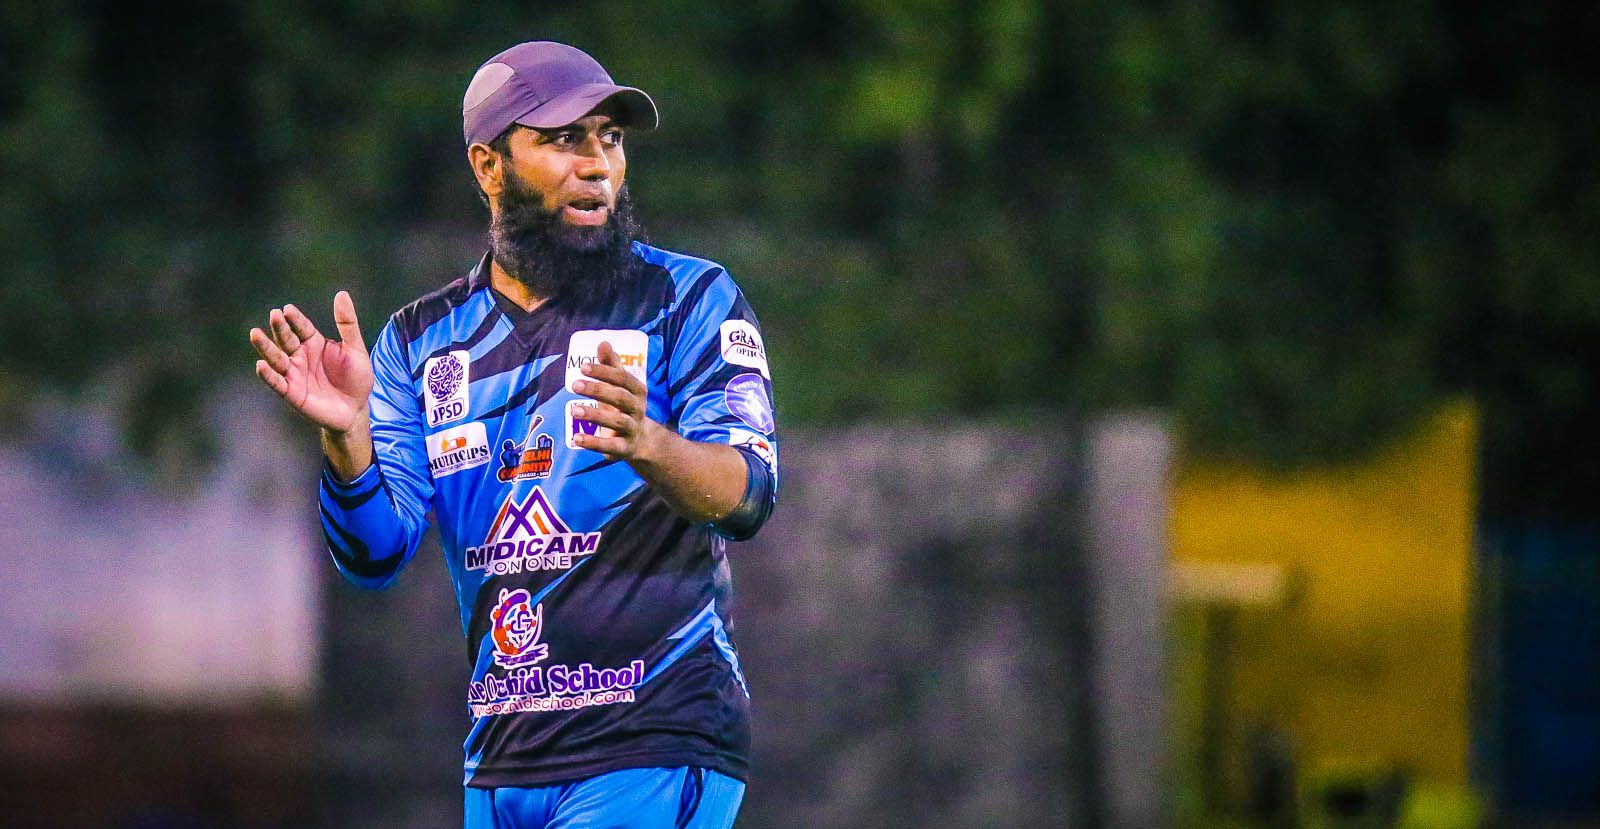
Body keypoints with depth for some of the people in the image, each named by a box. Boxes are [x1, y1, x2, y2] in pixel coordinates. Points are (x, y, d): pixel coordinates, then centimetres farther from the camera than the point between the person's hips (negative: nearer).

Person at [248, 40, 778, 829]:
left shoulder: (687, 299, 0)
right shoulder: (422, 340, 10)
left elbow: (747, 495, -15)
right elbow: (376, 554, 1)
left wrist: (647, 445, -37)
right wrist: (347, 439, -20)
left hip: (657, 757, -4)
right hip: (501, 762, 4)